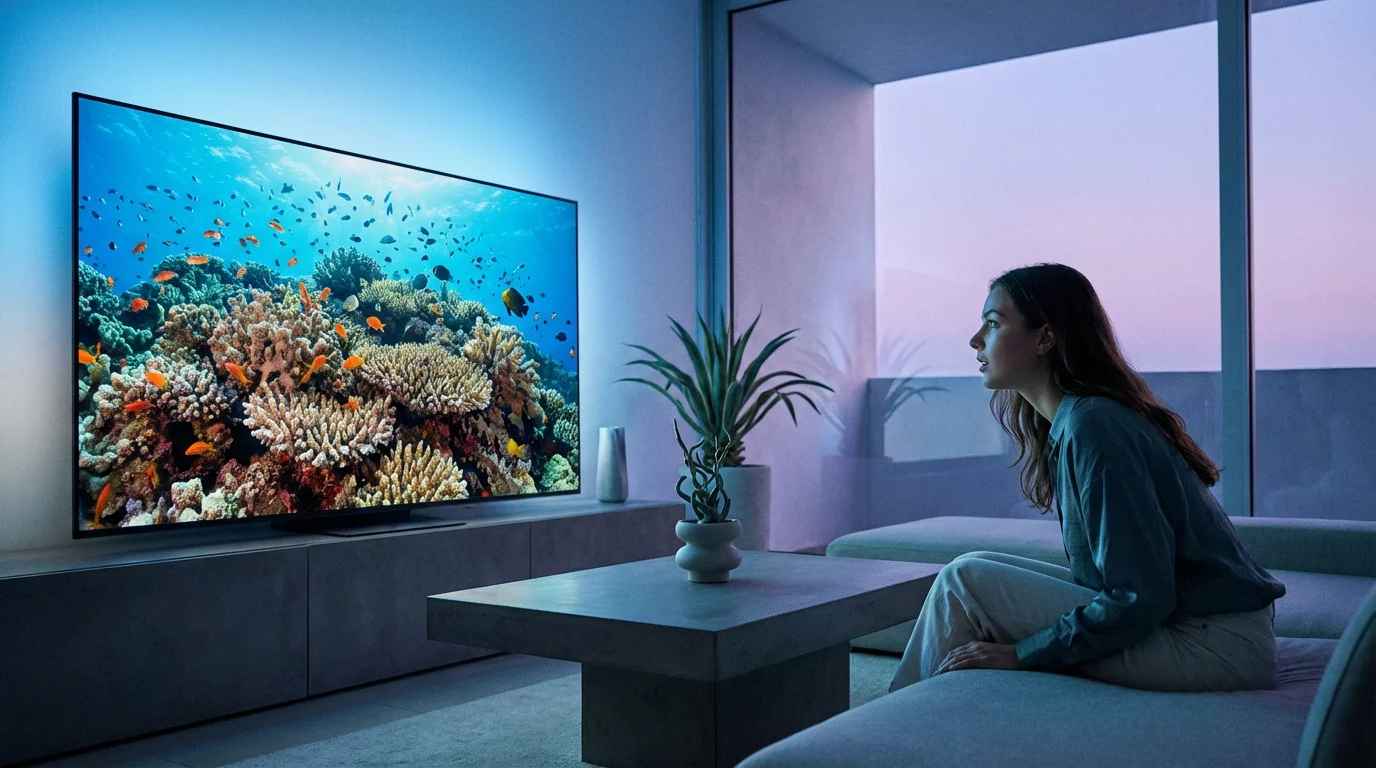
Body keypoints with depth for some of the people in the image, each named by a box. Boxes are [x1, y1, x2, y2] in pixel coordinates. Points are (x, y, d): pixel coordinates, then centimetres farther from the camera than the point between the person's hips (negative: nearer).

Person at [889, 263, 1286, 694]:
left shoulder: (1092, 425, -20)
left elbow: (1141, 599, -22)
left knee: (964, 581, -12)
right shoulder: (1073, 418, 9)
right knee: (980, 567, 7)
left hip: (1211, 648, -9)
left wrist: (1020, 654, -16)